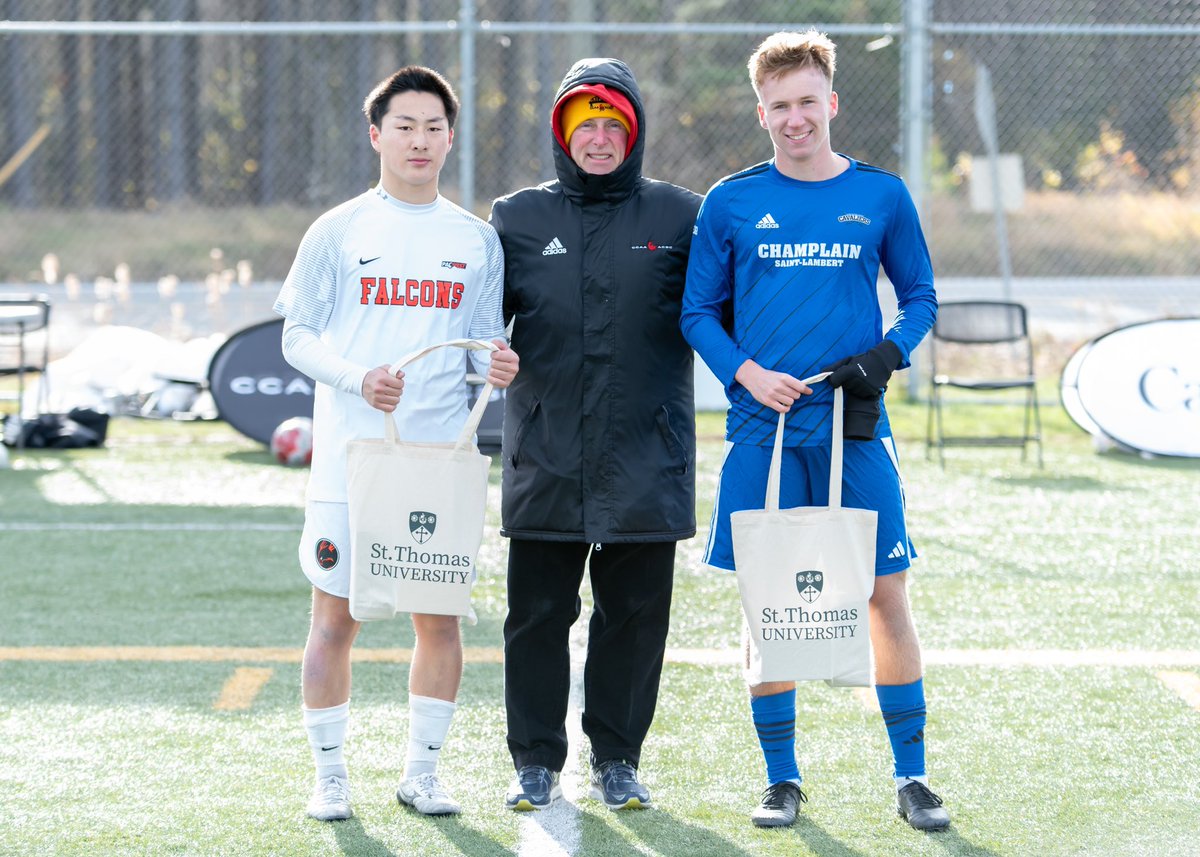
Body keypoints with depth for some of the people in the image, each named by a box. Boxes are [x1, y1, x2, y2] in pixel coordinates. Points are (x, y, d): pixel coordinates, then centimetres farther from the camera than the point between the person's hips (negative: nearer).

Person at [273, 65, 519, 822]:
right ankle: (330, 775, 8)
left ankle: (423, 770, 15)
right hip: (351, 450, -2)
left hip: (441, 454, 2)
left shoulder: (477, 239, 10)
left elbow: (482, 340, 13)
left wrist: (497, 363, -10)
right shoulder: (338, 232, 2)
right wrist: (359, 376, -17)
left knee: (441, 613, 3)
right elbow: (298, 337, 1)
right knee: (336, 614, -2)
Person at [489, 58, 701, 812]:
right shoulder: (519, 219, 8)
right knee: (538, 615, 3)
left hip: (646, 460, 0)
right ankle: (537, 762, 13)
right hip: (545, 460, 1)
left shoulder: (679, 217, 5)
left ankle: (617, 760, 17)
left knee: (635, 615, 5)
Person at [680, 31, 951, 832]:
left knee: (887, 594, -1)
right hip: (763, 432, 0)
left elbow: (920, 296, 11)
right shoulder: (731, 203, 3)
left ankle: (912, 775, 9)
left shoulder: (881, 195, 4)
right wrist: (747, 372, -9)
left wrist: (888, 354, -8)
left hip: (856, 430, 0)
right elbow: (700, 311, 7)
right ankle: (782, 779, 13)